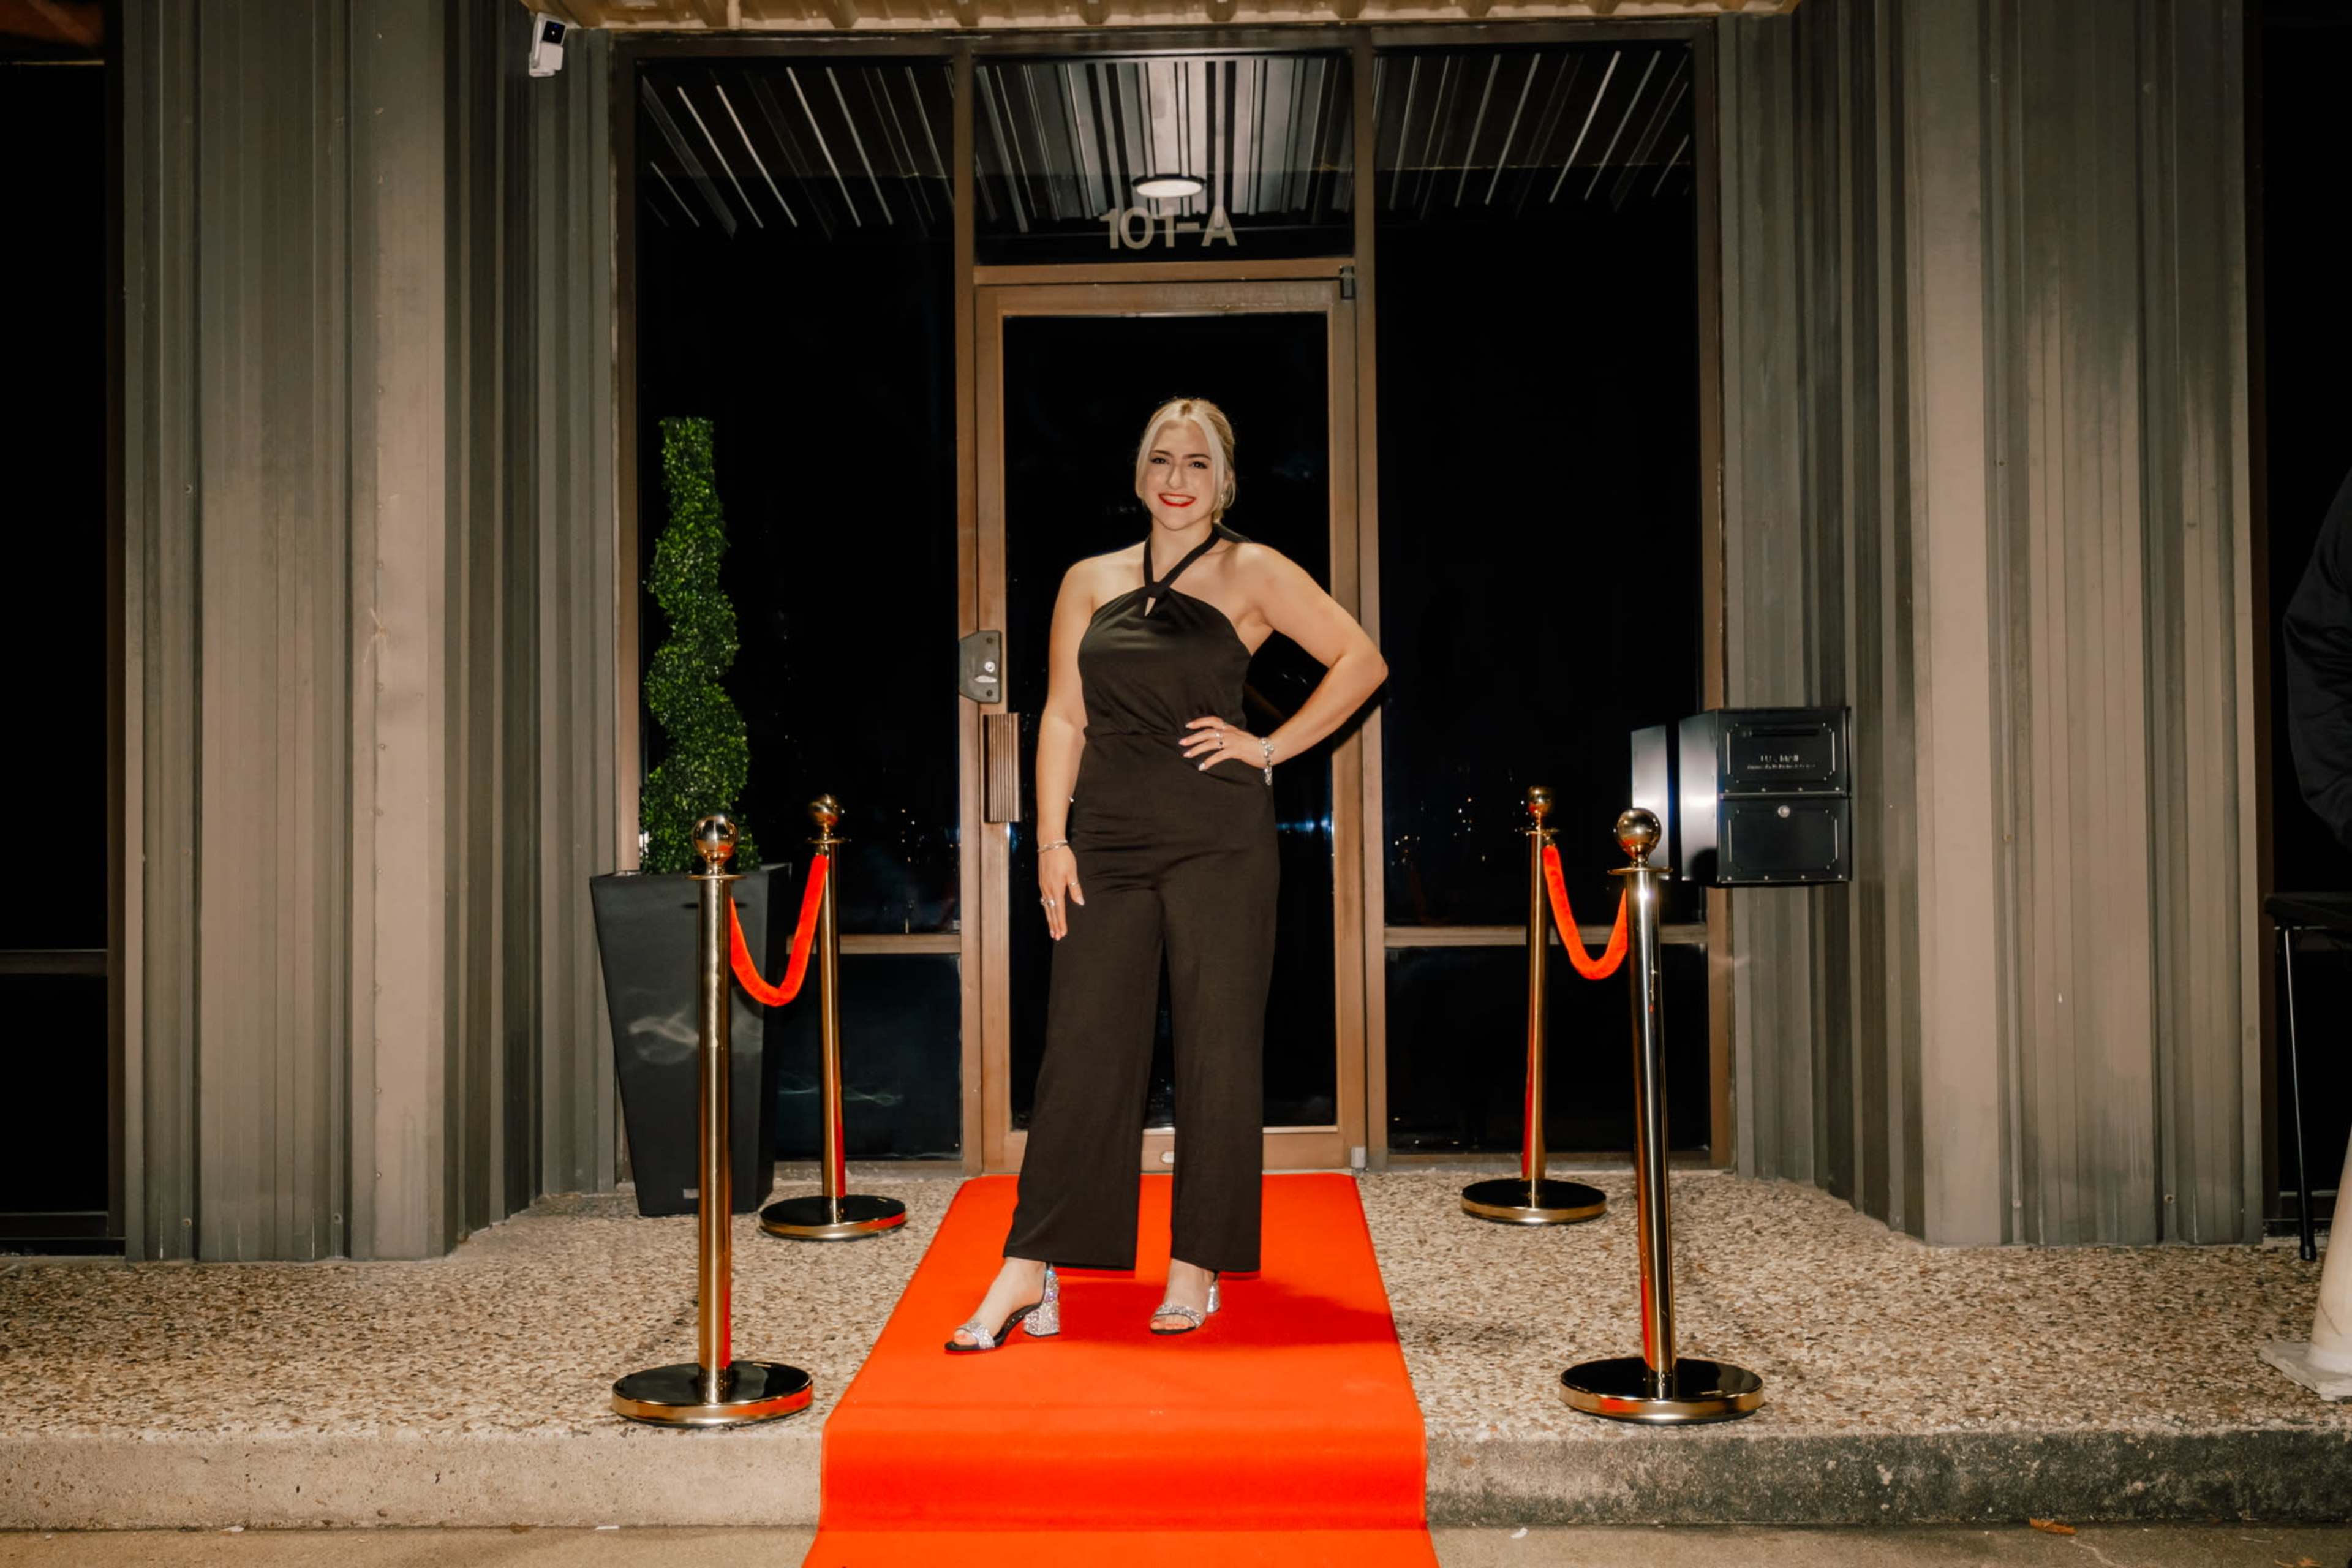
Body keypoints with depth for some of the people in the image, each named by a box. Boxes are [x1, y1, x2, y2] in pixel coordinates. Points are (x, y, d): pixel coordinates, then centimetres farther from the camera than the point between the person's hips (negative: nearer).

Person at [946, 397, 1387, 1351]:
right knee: (1082, 1042, 0)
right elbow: (1063, 717, 9)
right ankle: (1029, 1272, 5)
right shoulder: (1090, 582, 13)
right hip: (1109, 838, 3)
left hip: (1218, 839, -2)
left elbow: (1361, 661, 2)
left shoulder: (1252, 573, 4)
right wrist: (1052, 838, 0)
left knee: (1216, 1047, 2)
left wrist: (1270, 748, -3)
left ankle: (1195, 1270, 13)